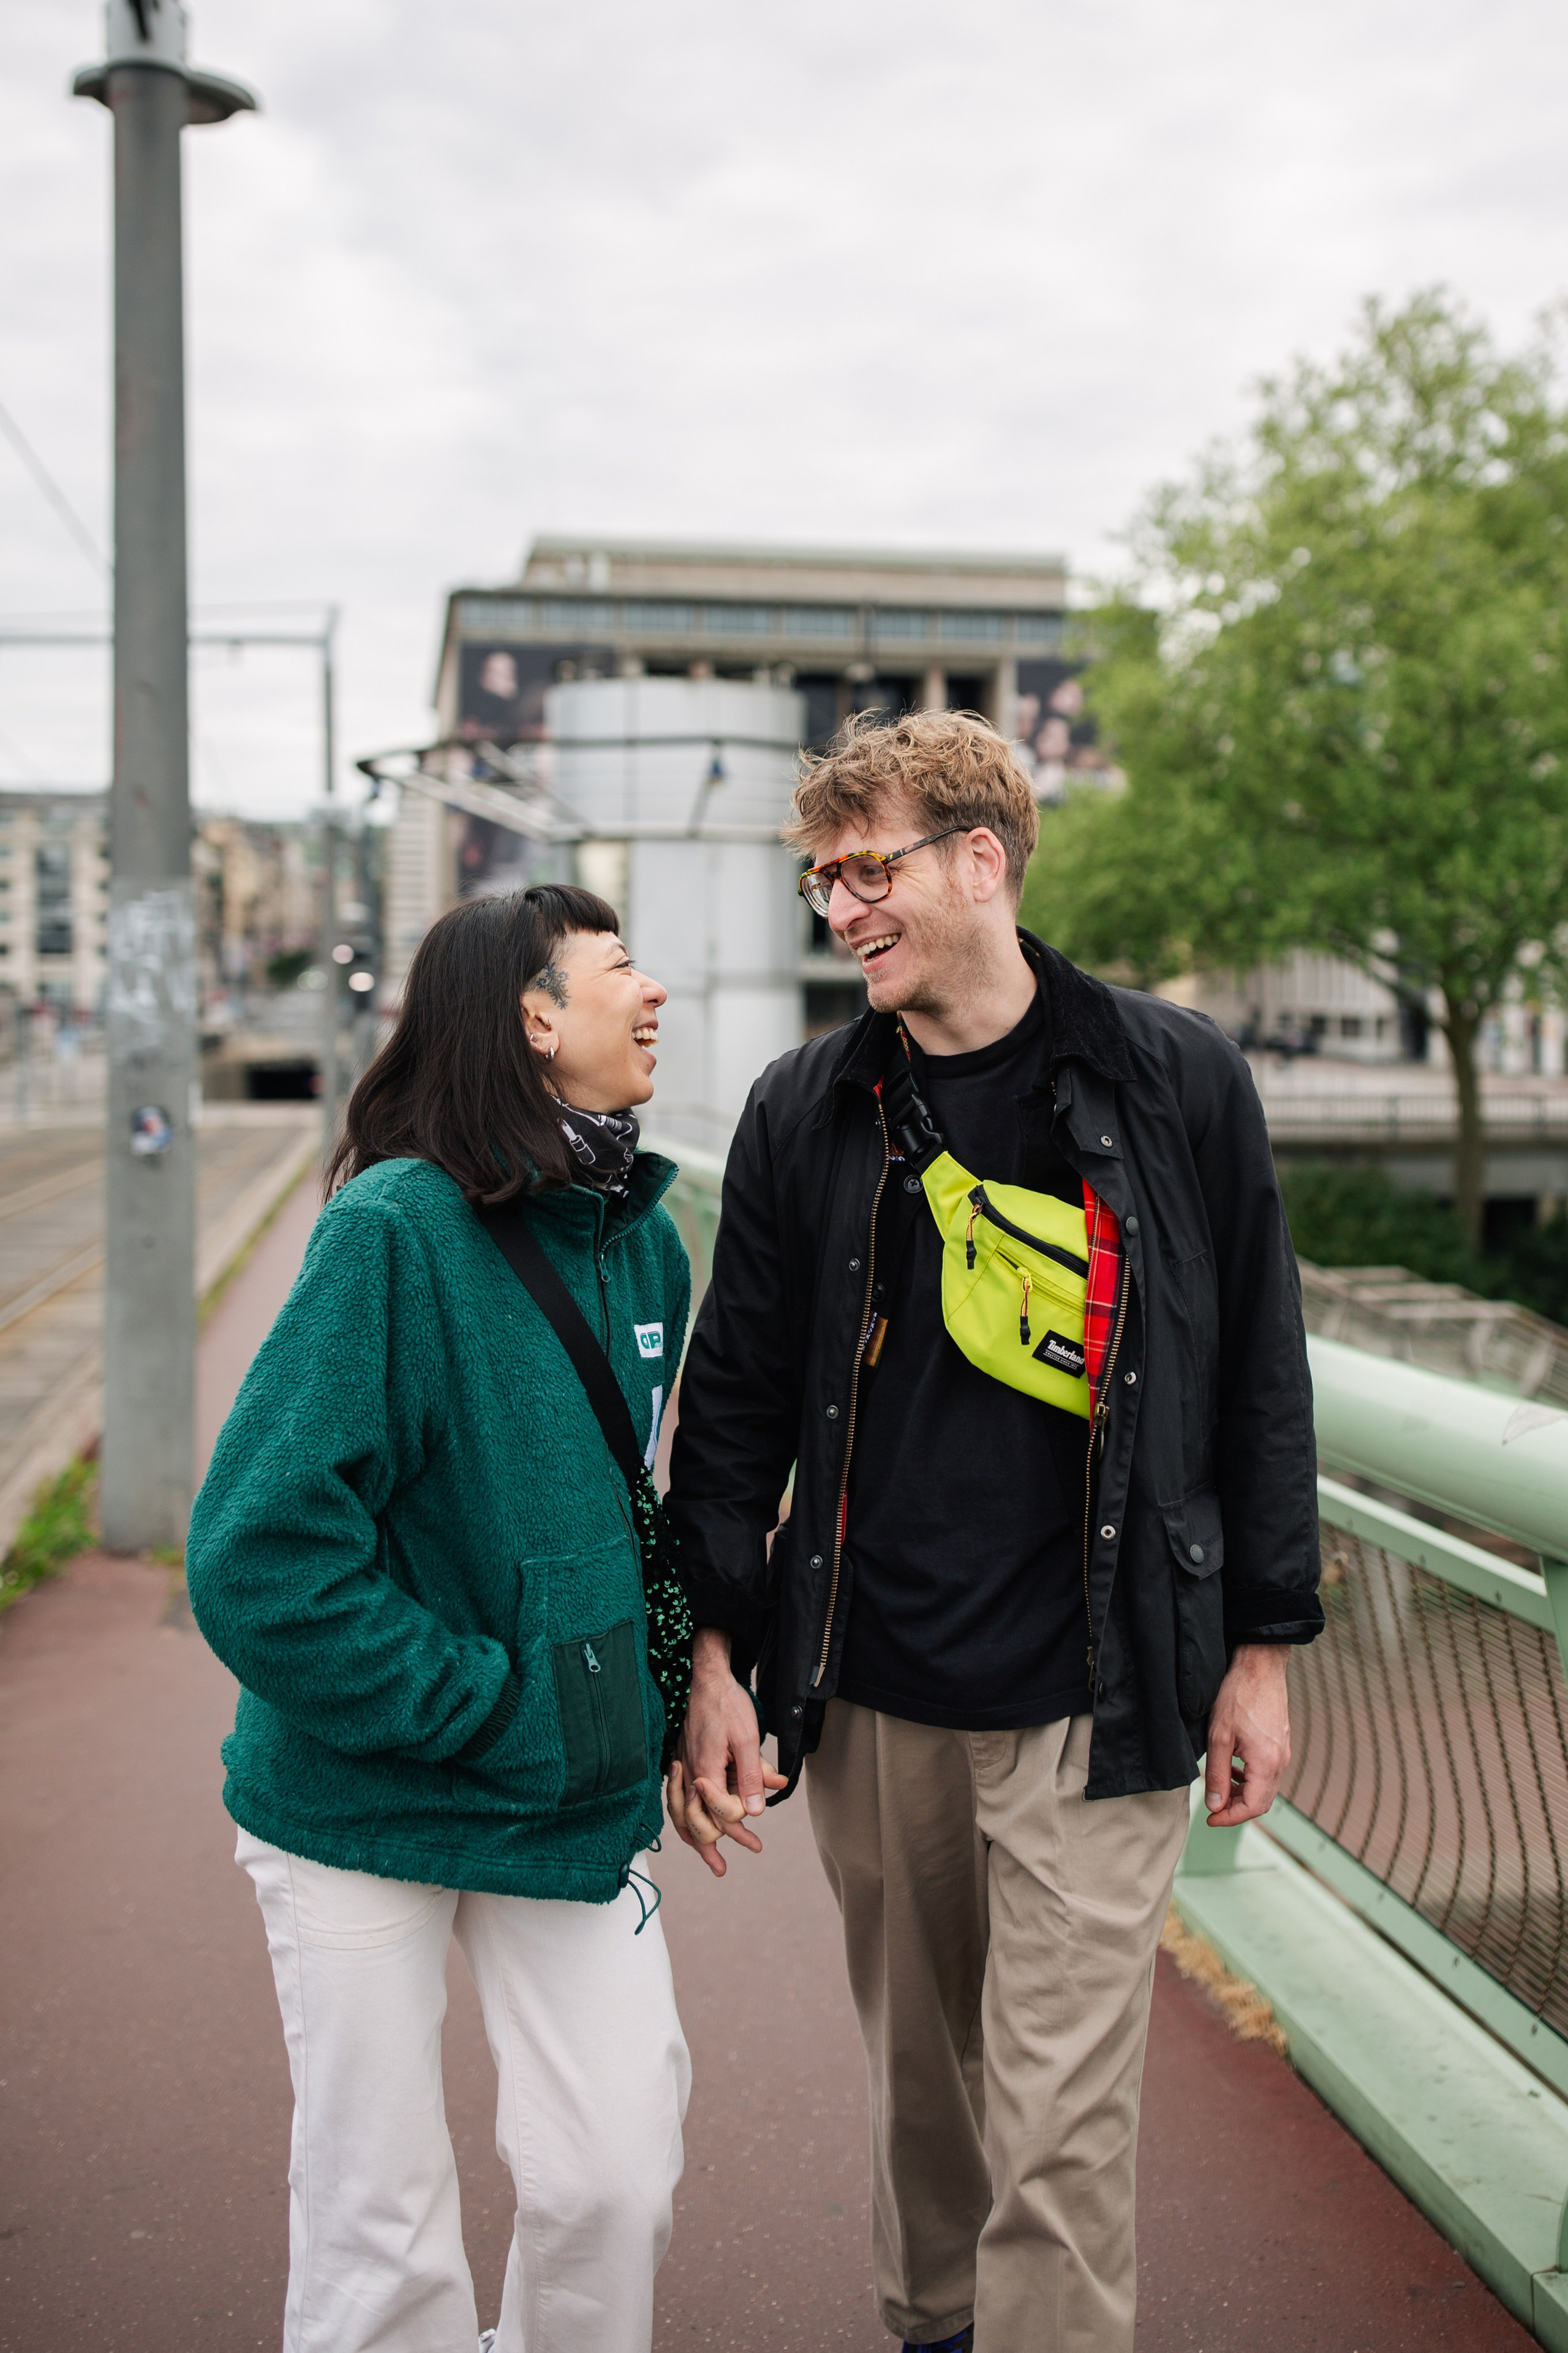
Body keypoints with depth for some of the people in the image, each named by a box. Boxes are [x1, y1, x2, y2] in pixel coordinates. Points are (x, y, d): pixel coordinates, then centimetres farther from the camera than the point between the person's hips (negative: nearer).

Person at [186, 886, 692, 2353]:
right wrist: (490, 1708, -20)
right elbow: (259, 1557, -22)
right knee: (382, 2231, 8)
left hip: (579, 1796, 5)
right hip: (361, 1799, -5)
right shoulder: (394, 1230, -19)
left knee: (615, 2185, 5)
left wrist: (639, 1704, 5)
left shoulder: (645, 1239, 2)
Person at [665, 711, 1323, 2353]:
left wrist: (1262, 1646, 3)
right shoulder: (803, 1113, 1)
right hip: (868, 1697, 2)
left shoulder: (1176, 1081, -2)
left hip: (1096, 1702, -2)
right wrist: (715, 1652, 1)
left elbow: (1260, 1374, 3)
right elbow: (734, 1398, 6)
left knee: (1062, 2126, 0)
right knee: (917, 2066, 17)